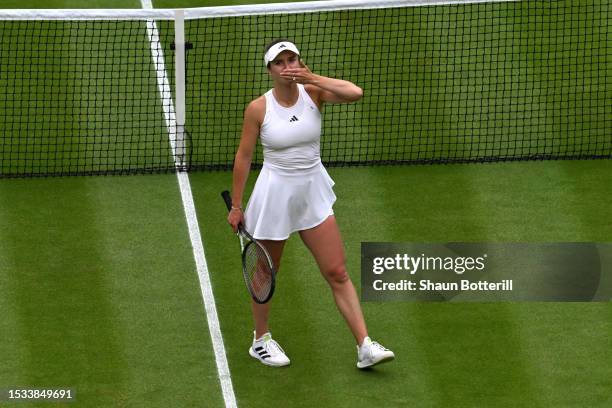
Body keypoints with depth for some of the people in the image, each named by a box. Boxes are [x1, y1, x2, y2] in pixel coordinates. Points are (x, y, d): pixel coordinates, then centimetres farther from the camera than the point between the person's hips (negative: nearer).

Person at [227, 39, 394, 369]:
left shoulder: (313, 93, -6)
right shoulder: (258, 108, -11)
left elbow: (355, 93, -23)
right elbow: (243, 157, -3)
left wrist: (312, 78, -24)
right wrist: (236, 205, 0)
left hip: (314, 194, 2)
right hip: (274, 194, -2)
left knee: (337, 273, 0)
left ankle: (365, 347, 1)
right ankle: (261, 341, 34)